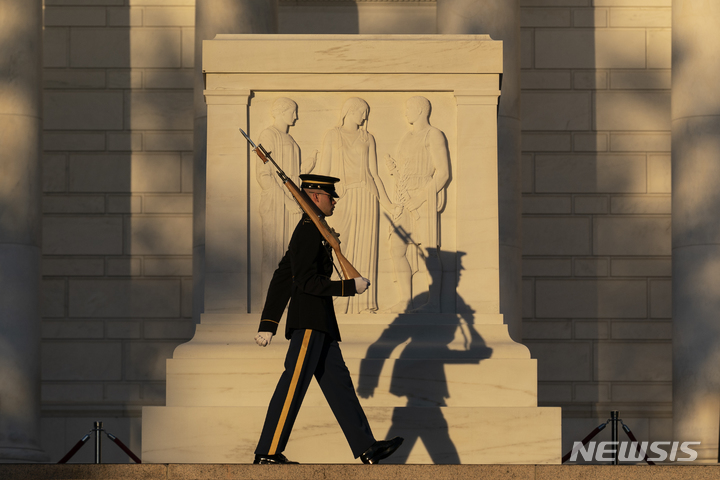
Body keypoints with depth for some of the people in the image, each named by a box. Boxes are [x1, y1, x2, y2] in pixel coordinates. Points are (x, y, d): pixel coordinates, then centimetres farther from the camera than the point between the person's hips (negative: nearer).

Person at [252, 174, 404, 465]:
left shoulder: (308, 231, 21)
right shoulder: (309, 231, -10)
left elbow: (281, 280, 21)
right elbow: (307, 281, -18)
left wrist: (268, 324, 20)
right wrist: (350, 287, -13)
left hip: (320, 325, 11)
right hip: (310, 321, -11)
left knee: (338, 382, 6)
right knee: (294, 383, -12)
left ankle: (367, 449, 4)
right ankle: (267, 453, -13)